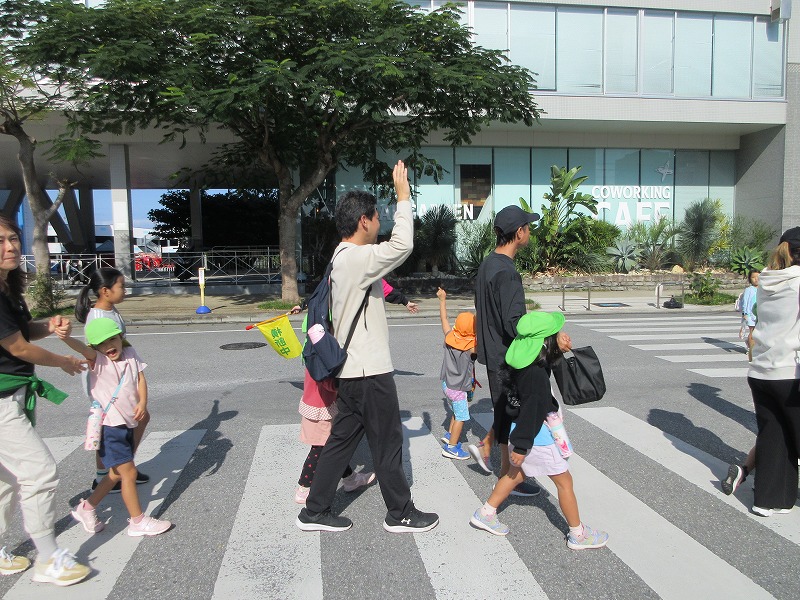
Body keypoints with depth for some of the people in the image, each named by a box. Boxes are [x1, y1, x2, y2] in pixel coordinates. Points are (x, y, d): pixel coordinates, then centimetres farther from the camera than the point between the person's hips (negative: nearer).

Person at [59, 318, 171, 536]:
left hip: (128, 424, 7)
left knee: (117, 473, 18)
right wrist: (65, 337, -53)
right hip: (108, 426, -6)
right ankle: (138, 522, 8)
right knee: (129, 472, -5)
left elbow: (140, 379, -2)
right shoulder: (98, 360, -11)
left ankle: (86, 508, 37)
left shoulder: (130, 354, 4)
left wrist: (142, 402, -20)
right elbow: (82, 348, -32)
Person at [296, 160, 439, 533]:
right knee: (388, 443, 5)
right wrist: (403, 197, -21)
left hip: (353, 368, 10)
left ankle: (315, 512, 24)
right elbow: (402, 245, -29)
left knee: (342, 439, 15)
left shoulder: (343, 257, 12)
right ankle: (400, 514, 21)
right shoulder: (356, 257, -20)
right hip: (369, 370, -10)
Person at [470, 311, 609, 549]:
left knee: (516, 474, 25)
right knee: (564, 481, 8)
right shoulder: (536, 374, -30)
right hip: (536, 437, -9)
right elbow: (532, 411, -26)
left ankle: (485, 514, 32)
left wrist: (558, 343, -1)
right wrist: (521, 446, -20)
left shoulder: (522, 364, -3)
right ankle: (578, 534, 22)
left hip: (520, 430, 9)